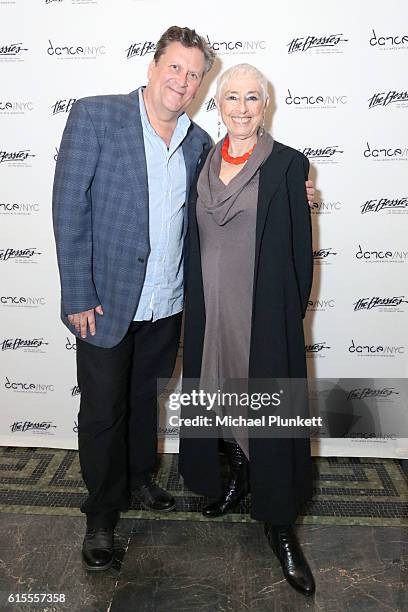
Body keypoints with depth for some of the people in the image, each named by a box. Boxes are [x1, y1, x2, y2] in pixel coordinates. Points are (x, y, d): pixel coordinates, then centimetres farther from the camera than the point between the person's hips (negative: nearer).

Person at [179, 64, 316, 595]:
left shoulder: (288, 164, -4)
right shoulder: (203, 162, 9)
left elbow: (300, 247, -3)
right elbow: (194, 238, 13)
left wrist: (294, 314, -3)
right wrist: (196, 302, 10)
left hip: (265, 311, -4)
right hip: (209, 307, 5)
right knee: (220, 394, 15)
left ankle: (280, 525, 18)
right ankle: (237, 478, 41)